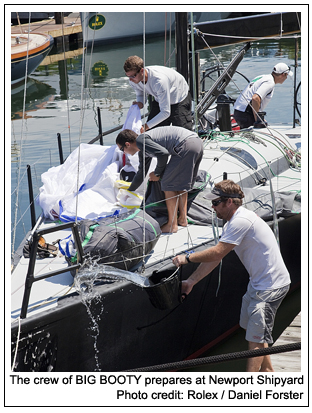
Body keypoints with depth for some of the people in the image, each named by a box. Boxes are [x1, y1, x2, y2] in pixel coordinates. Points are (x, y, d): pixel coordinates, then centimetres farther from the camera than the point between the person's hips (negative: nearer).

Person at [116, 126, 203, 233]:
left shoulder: (141, 140, -3)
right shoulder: (143, 151, 28)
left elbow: (163, 153, -15)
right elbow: (141, 173, 41)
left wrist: (157, 173, 2)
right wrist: (128, 192, 52)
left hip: (186, 146, -10)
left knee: (167, 184, 0)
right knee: (179, 183, 23)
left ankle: (172, 225, 3)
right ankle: (183, 219, 27)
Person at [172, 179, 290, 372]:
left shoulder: (241, 220, -23)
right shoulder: (233, 222, 11)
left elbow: (216, 253, -24)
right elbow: (215, 258, 13)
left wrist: (187, 258, -12)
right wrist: (191, 281, 11)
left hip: (271, 287, -11)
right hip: (259, 282, 11)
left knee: (256, 338, -11)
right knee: (250, 327, 22)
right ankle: (267, 371, 36)